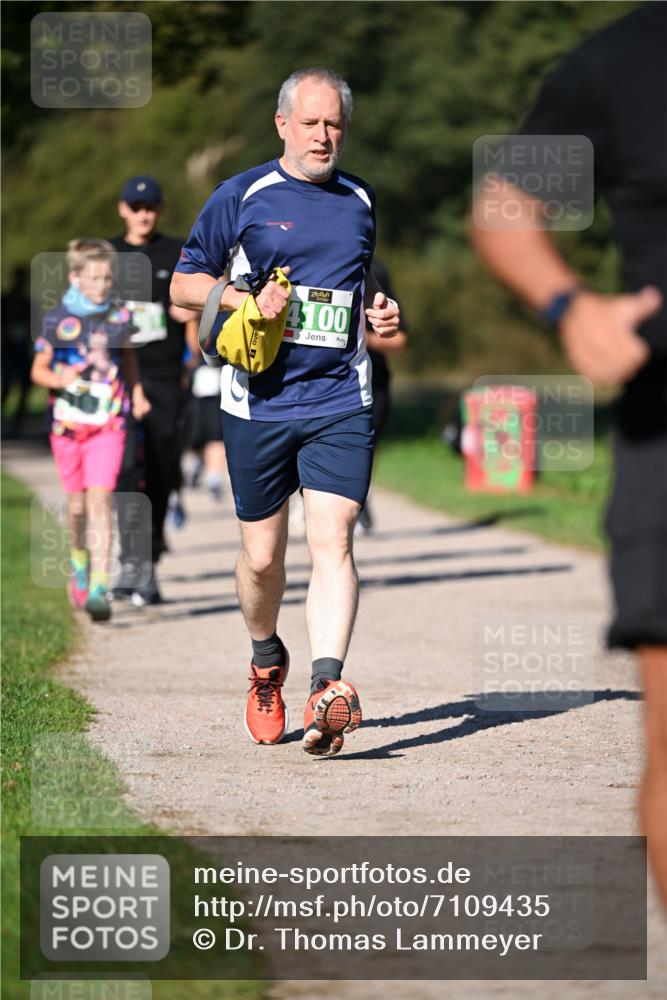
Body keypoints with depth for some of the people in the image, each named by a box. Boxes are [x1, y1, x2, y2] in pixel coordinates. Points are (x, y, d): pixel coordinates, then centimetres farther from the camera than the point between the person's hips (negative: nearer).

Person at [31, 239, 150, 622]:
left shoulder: (120, 316, 1)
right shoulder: (57, 320, -5)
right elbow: (38, 369, 3)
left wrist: (137, 393, 10)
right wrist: (59, 378, -18)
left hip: (109, 423, 0)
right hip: (67, 422, 0)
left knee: (100, 501, -12)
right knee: (78, 503, 12)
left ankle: (99, 589, -15)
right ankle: (80, 562, 42)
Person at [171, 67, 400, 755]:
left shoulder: (360, 202, 12)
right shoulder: (243, 197, 1)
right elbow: (183, 284, 5)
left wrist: (379, 310, 6)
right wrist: (245, 300, -13)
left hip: (340, 402, 1)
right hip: (258, 405, -1)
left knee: (332, 542, -16)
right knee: (262, 555, 8)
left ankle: (327, 689, -27)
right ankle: (266, 664, 36)